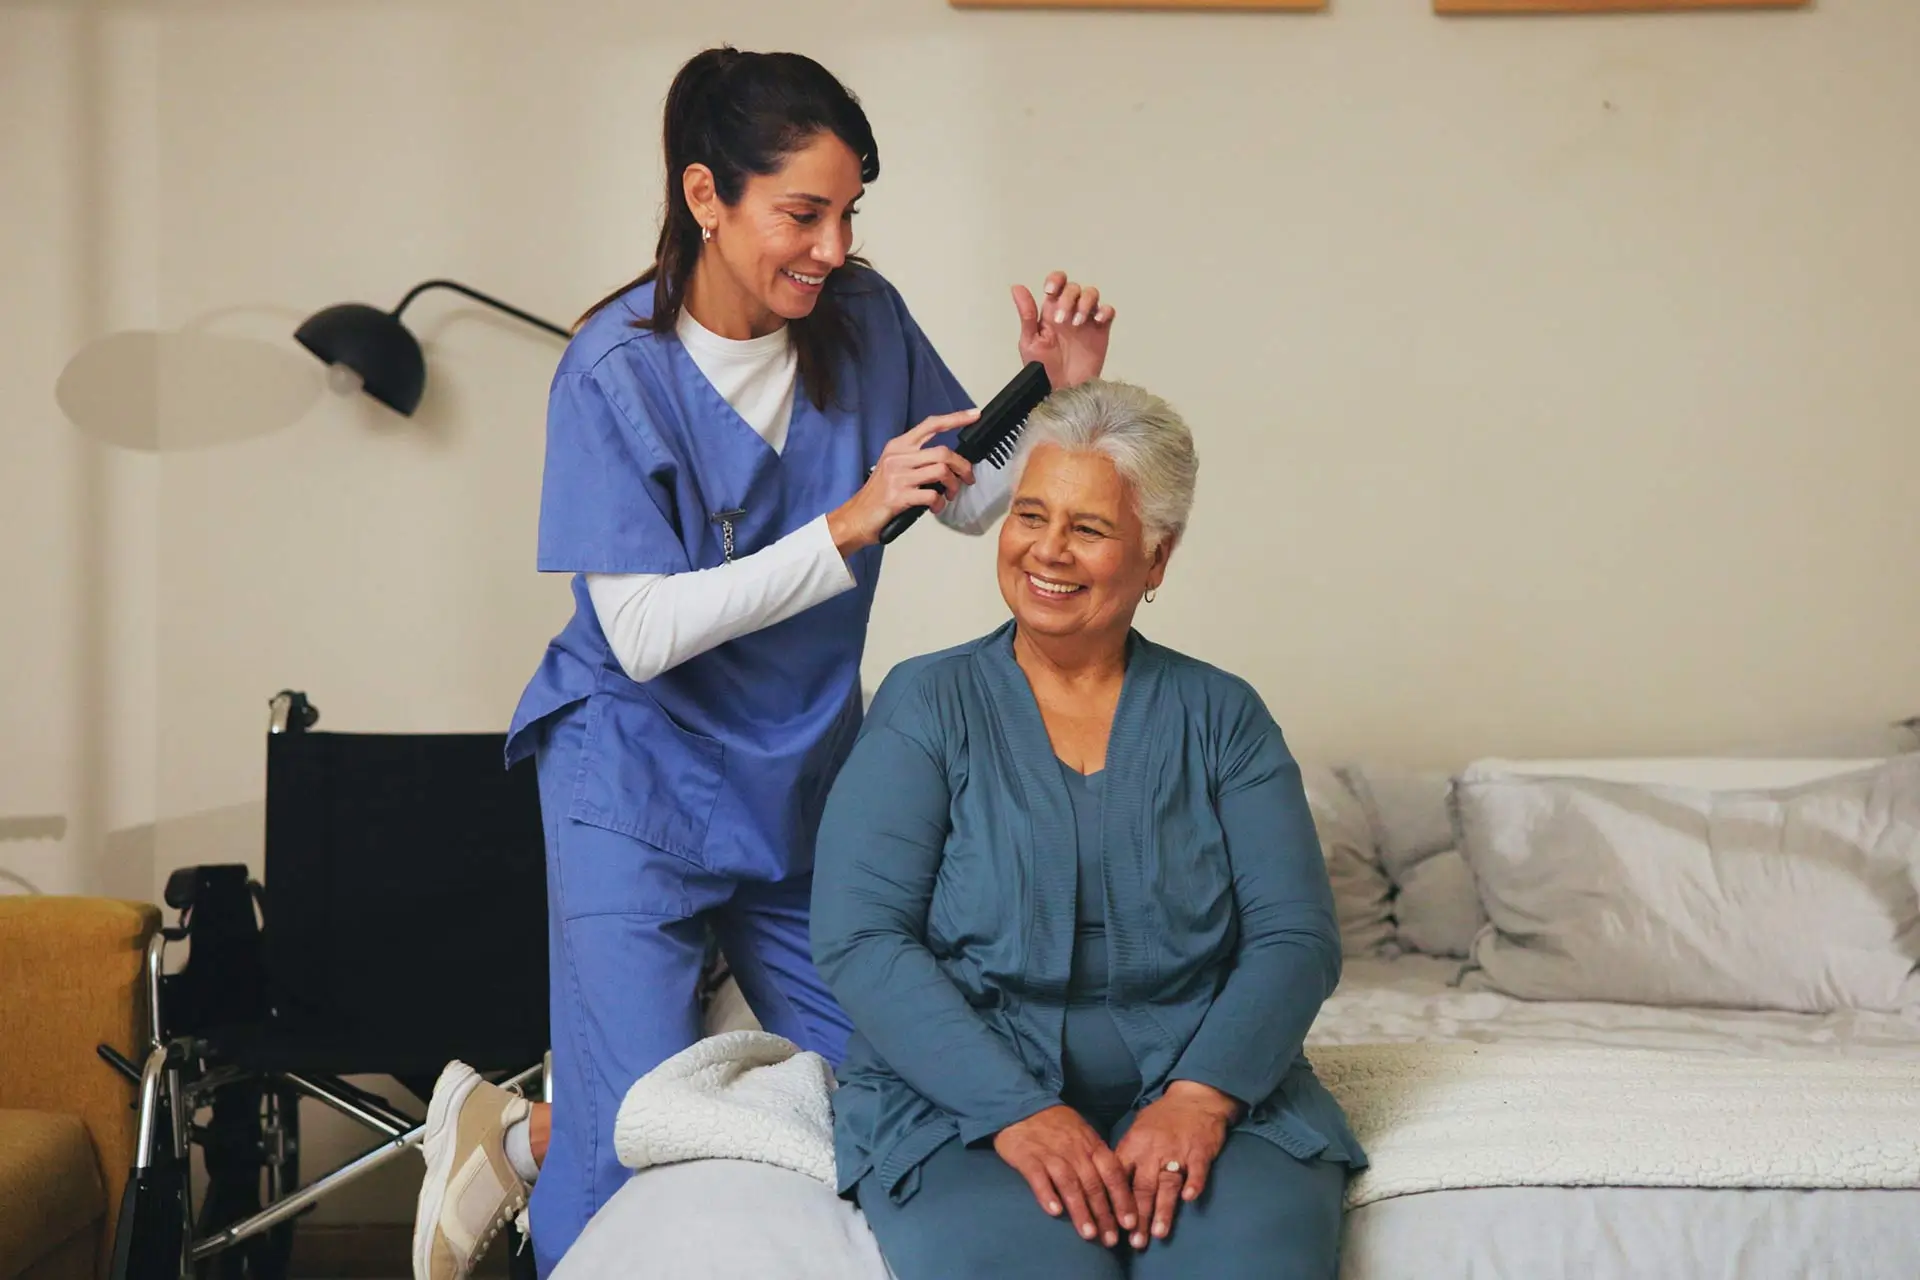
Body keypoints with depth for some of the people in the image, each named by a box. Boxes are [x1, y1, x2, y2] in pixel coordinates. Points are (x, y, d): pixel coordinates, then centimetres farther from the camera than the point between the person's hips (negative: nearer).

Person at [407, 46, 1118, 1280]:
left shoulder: (864, 321, -4)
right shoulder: (618, 370, -18)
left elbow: (978, 503, 7)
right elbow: (644, 633, -23)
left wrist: (1062, 399, -12)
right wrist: (851, 523, -29)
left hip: (805, 782, 6)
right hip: (642, 792, -6)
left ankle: (520, 1137, 25)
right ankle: (508, 1131, 26)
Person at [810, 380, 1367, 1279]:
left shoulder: (1222, 717, 10)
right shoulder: (926, 706, 4)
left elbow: (1295, 937, 1)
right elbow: (858, 941, -6)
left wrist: (1198, 1098, -17)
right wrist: (1018, 1112, -18)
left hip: (1208, 1085, 1)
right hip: (964, 1099, -1)